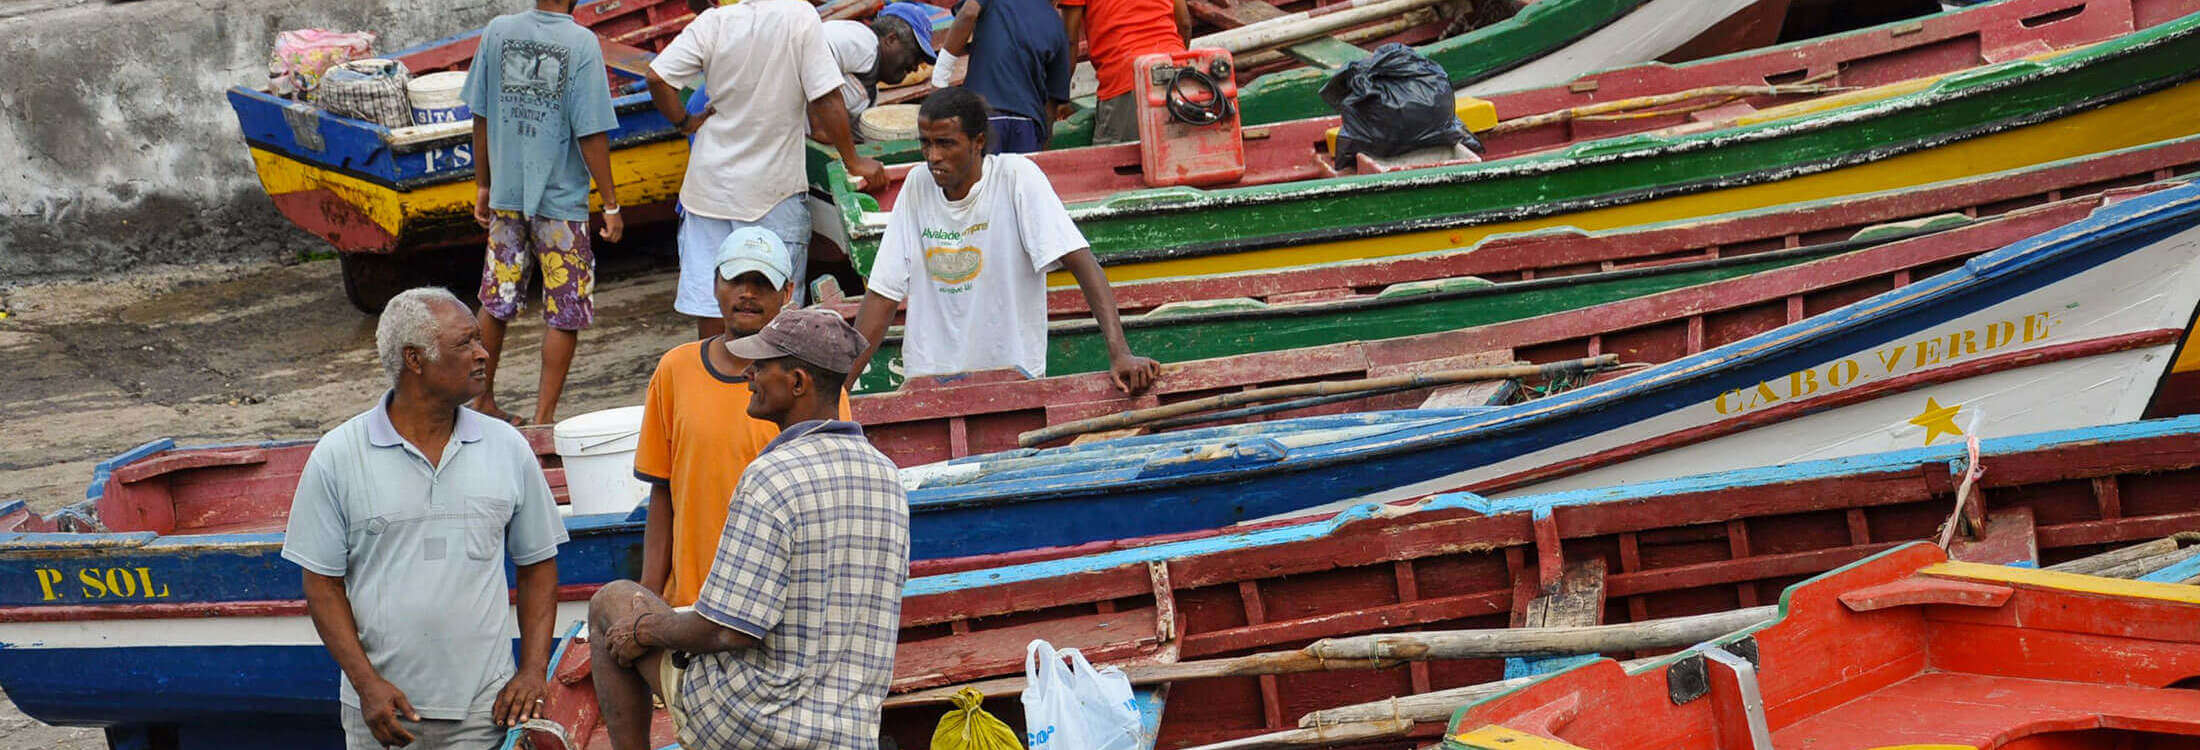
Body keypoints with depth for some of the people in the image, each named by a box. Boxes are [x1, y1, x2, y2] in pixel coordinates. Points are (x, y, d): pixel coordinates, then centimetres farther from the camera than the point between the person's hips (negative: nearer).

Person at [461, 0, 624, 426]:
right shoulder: (581, 44, -14)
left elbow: (481, 118, 5)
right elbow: (591, 135, -14)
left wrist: (482, 186, 16)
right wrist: (611, 204, -7)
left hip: (505, 196, 5)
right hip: (561, 200, -5)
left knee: (496, 302, 18)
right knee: (566, 311, 6)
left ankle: (482, 401, 29)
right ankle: (544, 416, 6)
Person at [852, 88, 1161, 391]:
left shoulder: (1016, 177, -7)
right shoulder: (918, 184, 6)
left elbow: (1080, 261, -14)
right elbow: (883, 294, 8)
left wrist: (1120, 353, -25)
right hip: (927, 385, 3)